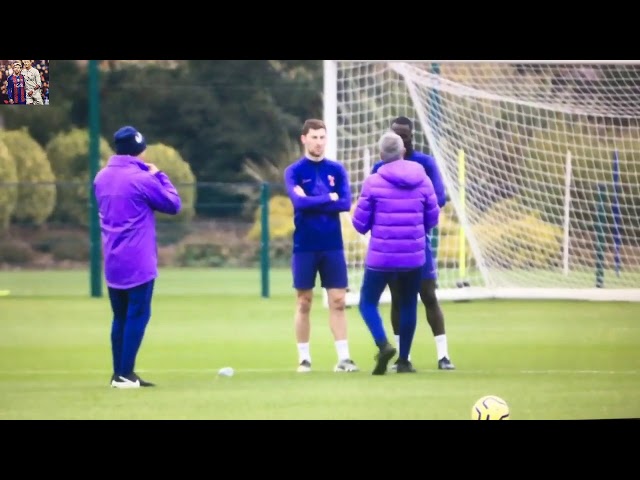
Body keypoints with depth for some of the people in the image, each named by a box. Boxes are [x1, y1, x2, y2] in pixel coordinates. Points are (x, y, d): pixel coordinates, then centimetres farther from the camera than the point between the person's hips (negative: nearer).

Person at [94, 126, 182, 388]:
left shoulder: (102, 177, 8)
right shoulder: (142, 179, -14)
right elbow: (173, 204, -4)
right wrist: (159, 176, 7)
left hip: (112, 261, 7)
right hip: (138, 262, -7)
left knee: (120, 317, 12)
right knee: (137, 315, -4)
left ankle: (119, 373, 12)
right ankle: (125, 374, -8)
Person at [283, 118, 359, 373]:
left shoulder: (336, 169, 7)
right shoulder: (294, 171, -1)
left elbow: (346, 203, -6)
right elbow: (299, 202, -17)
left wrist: (313, 203, -12)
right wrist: (330, 198, -9)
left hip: (333, 245, 2)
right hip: (305, 246, -2)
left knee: (338, 301, -1)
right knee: (304, 302, 3)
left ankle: (343, 357, 0)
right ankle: (304, 358, 8)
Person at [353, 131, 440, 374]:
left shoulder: (373, 182, -9)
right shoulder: (422, 180, -1)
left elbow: (360, 224, -4)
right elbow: (432, 219, 6)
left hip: (381, 256, -3)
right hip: (414, 256, 3)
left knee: (368, 302, 8)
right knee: (408, 306, 15)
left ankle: (384, 345, -15)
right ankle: (404, 360, 17)